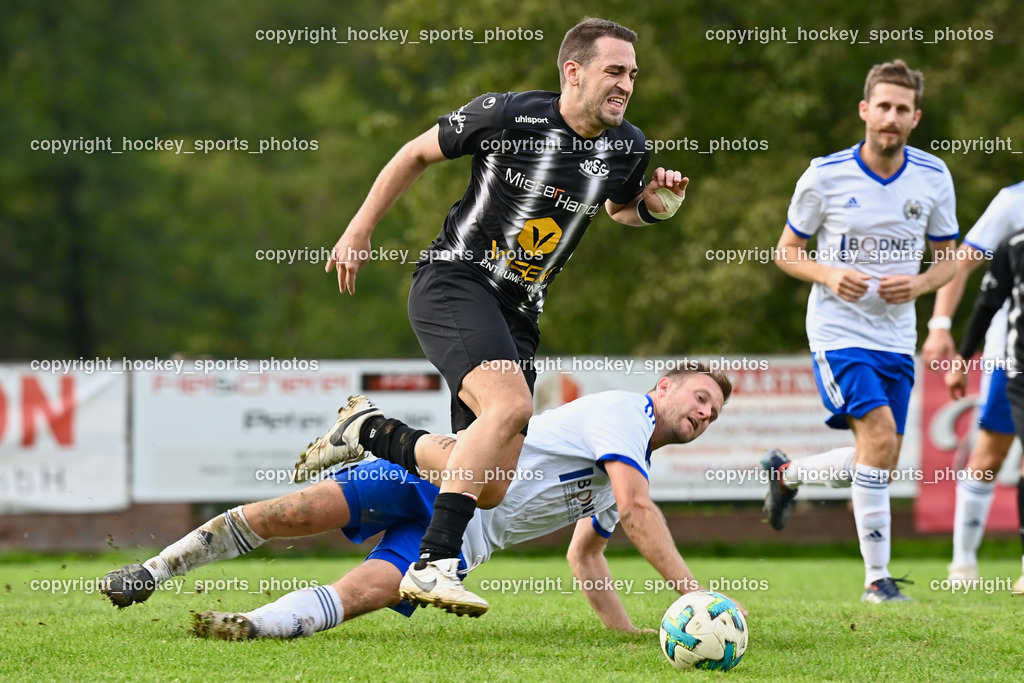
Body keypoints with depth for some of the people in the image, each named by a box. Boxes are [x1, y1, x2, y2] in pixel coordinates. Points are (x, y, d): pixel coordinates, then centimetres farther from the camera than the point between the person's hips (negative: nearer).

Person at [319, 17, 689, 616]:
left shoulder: (628, 147, 3)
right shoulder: (507, 115, -11)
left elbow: (619, 207, 25)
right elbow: (418, 154, 4)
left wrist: (656, 205, 2)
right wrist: (361, 229, 6)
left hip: (519, 311, 6)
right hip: (454, 281, -6)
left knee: (491, 489, 0)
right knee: (511, 405, -33)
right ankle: (433, 564, -35)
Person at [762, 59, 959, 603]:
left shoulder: (933, 177, 0)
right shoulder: (825, 176, -8)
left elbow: (947, 258, 10)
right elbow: (786, 251, 2)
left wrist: (919, 284, -12)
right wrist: (828, 276, -18)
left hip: (896, 335, 5)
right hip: (838, 329, -5)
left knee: (880, 461, 7)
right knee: (880, 435, -22)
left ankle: (786, 474, 37)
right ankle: (876, 577, -14)